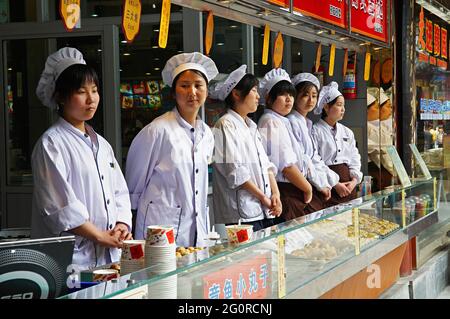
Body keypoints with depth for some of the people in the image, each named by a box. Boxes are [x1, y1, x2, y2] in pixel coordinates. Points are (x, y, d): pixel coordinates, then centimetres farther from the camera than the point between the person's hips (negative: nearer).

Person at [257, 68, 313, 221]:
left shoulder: (282, 122, 19)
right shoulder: (271, 122, -11)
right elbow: (286, 165, -16)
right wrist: (307, 188, -6)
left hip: (293, 192, 9)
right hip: (284, 193, -9)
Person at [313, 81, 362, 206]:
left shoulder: (347, 132, 17)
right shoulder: (316, 132, -4)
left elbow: (355, 159, 16)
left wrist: (354, 180, -2)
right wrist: (334, 185, -15)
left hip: (349, 187, 6)